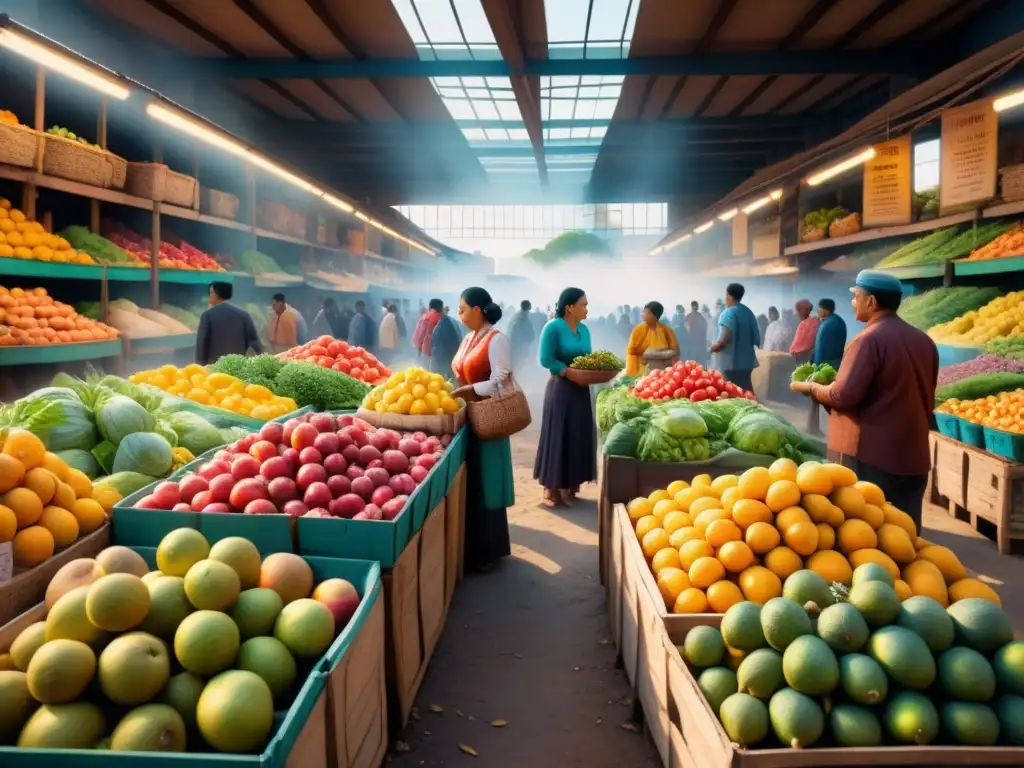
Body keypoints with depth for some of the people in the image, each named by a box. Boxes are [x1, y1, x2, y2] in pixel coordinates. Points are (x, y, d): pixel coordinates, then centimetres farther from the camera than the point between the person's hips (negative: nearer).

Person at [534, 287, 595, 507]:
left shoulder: (584, 330, 9)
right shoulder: (553, 327, -12)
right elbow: (545, 359, -16)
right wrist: (569, 371, -24)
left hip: (581, 389, 8)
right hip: (560, 388, -8)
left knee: (579, 436, 10)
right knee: (558, 436, -3)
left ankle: (570, 485, 20)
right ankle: (552, 487, 5)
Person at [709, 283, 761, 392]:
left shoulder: (728, 313, -12)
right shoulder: (749, 312, 12)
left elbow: (725, 339, -22)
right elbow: (757, 339, 15)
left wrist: (714, 347, -5)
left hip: (731, 363, -8)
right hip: (747, 361, 8)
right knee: (745, 392, 13)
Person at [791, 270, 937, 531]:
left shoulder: (869, 339, -14)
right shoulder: (923, 340, 11)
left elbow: (844, 395, -19)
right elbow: (926, 400, 19)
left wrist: (811, 387, -2)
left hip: (869, 454, -7)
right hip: (913, 455, 8)